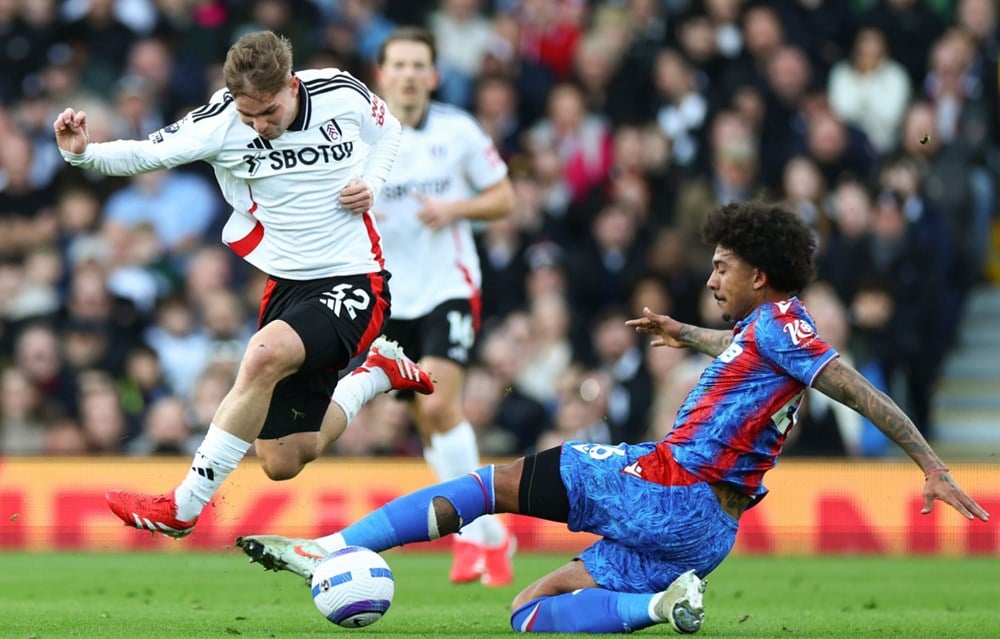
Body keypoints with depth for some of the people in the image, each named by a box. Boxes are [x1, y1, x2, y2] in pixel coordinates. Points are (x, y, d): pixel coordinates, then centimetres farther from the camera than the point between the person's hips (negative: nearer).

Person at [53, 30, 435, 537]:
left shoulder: (343, 94, -10)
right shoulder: (222, 122, -10)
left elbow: (387, 130, 11)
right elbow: (146, 154, -14)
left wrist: (370, 183, -7)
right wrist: (83, 153, -33)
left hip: (353, 281, -4)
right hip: (286, 284, 4)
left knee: (265, 354, -34)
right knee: (282, 464, 8)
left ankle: (182, 509, -24)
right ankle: (379, 370, 37)